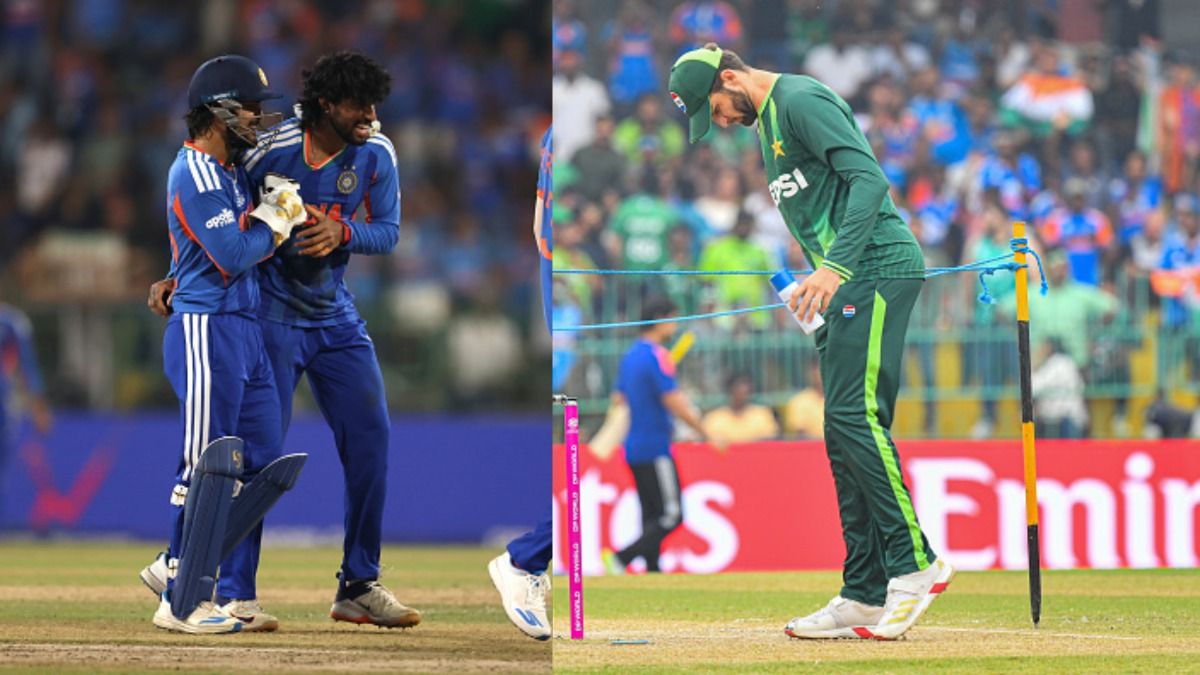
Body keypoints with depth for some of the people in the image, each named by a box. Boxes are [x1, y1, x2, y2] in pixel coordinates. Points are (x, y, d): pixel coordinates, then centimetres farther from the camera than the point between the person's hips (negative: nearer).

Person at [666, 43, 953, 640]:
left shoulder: (802, 101, -9)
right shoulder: (769, 121, 22)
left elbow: (868, 178, -20)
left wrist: (835, 265, -28)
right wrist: (819, 283, 16)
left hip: (879, 268, -10)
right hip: (848, 284, 10)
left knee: (855, 414, -18)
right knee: (846, 432, 7)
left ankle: (915, 564, -18)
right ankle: (864, 596, 7)